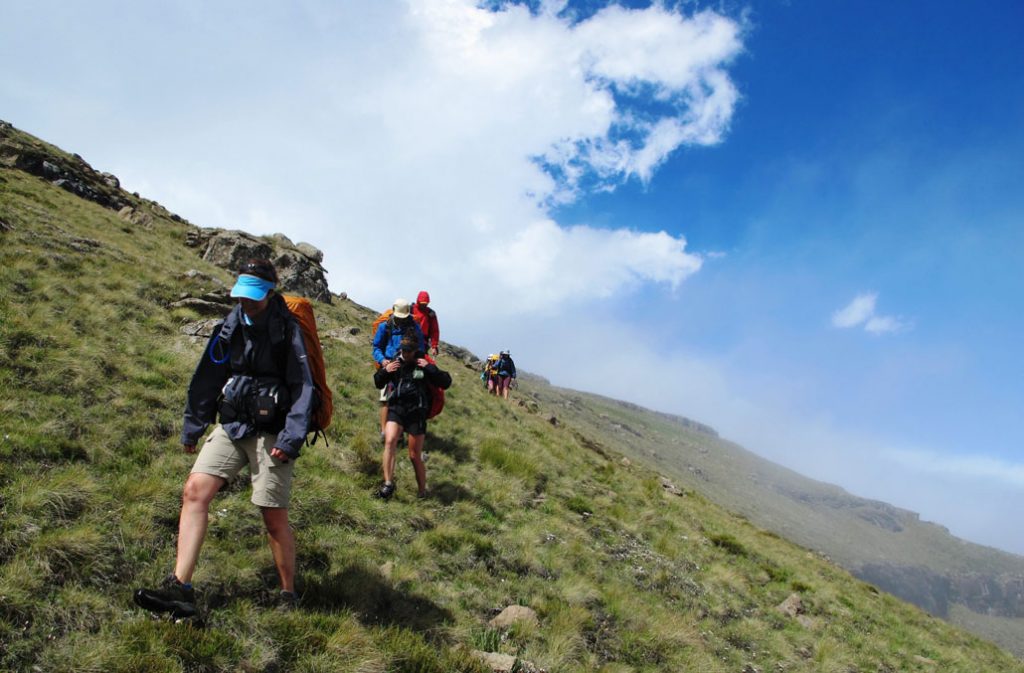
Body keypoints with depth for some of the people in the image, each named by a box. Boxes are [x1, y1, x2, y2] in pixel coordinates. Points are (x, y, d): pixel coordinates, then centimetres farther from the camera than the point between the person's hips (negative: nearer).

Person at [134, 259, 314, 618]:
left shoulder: (287, 330, -9)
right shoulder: (229, 326, 6)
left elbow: (303, 387, -12)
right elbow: (207, 379, 14)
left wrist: (291, 439, -19)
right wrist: (192, 427, 17)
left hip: (270, 434, -5)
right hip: (231, 427, 5)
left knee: (275, 519, 0)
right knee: (194, 492, -9)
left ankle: (289, 595, 18)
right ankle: (179, 588, -6)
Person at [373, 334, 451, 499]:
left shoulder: (424, 364, -1)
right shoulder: (394, 362, 6)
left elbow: (446, 383, -7)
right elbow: (378, 384, 16)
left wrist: (429, 368, -17)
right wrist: (385, 370, -4)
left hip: (416, 413, -2)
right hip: (396, 410, 2)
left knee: (415, 456, 3)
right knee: (389, 442, -24)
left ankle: (423, 491, 19)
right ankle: (388, 484, -20)